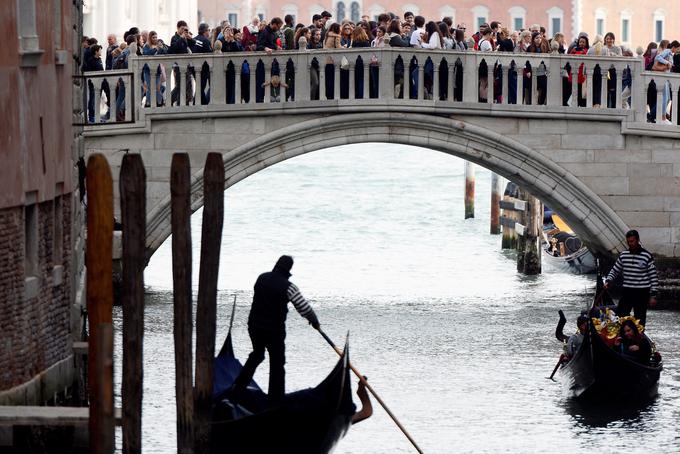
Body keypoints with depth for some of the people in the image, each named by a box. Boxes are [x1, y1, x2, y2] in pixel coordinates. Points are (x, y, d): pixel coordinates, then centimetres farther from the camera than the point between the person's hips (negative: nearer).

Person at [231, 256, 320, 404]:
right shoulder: (288, 287, -16)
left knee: (256, 355, 27)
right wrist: (315, 322, 3)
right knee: (277, 364, 6)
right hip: (274, 330, -6)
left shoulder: (262, 278, 2)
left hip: (254, 325, 6)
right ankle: (275, 400, 7)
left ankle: (237, 389, 26)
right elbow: (304, 308, -16)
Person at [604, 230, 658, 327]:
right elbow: (615, 270, 17)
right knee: (619, 316, -1)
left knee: (640, 320, 2)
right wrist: (608, 281, -3)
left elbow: (653, 277, -5)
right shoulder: (623, 255, 6)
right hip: (627, 292, 4)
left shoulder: (646, 256, -7)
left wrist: (653, 295, -8)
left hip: (642, 293, -4)